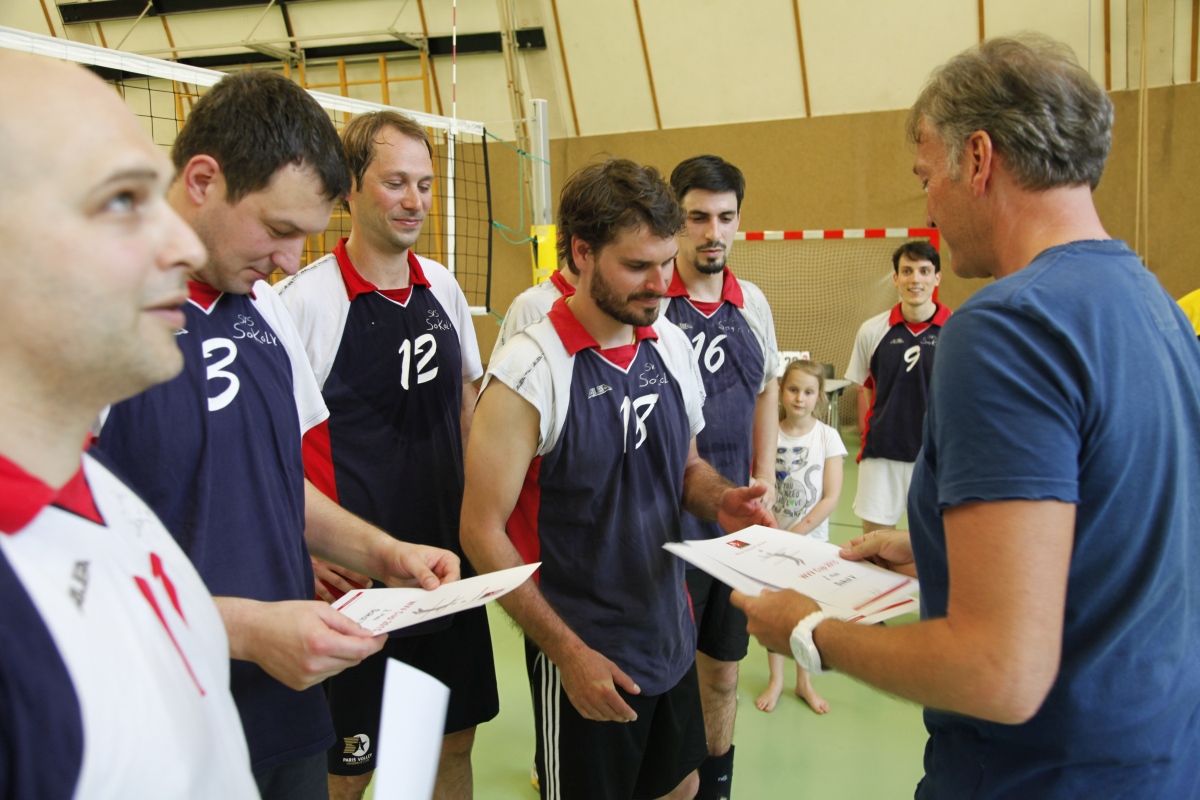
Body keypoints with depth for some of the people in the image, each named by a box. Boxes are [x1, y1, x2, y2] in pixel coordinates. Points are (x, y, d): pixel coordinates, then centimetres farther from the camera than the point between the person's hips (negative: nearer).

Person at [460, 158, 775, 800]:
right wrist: (568, 652, -16)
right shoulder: (530, 371, -19)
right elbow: (482, 532, -16)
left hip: (672, 638, 6)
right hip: (584, 661, -6)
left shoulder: (673, 345, 1)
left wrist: (719, 500, -8)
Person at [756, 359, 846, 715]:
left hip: (811, 539, 0)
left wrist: (793, 532, -16)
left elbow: (831, 497, -11)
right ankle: (775, 679, 29)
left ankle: (804, 682, 30)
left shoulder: (827, 437, -9)